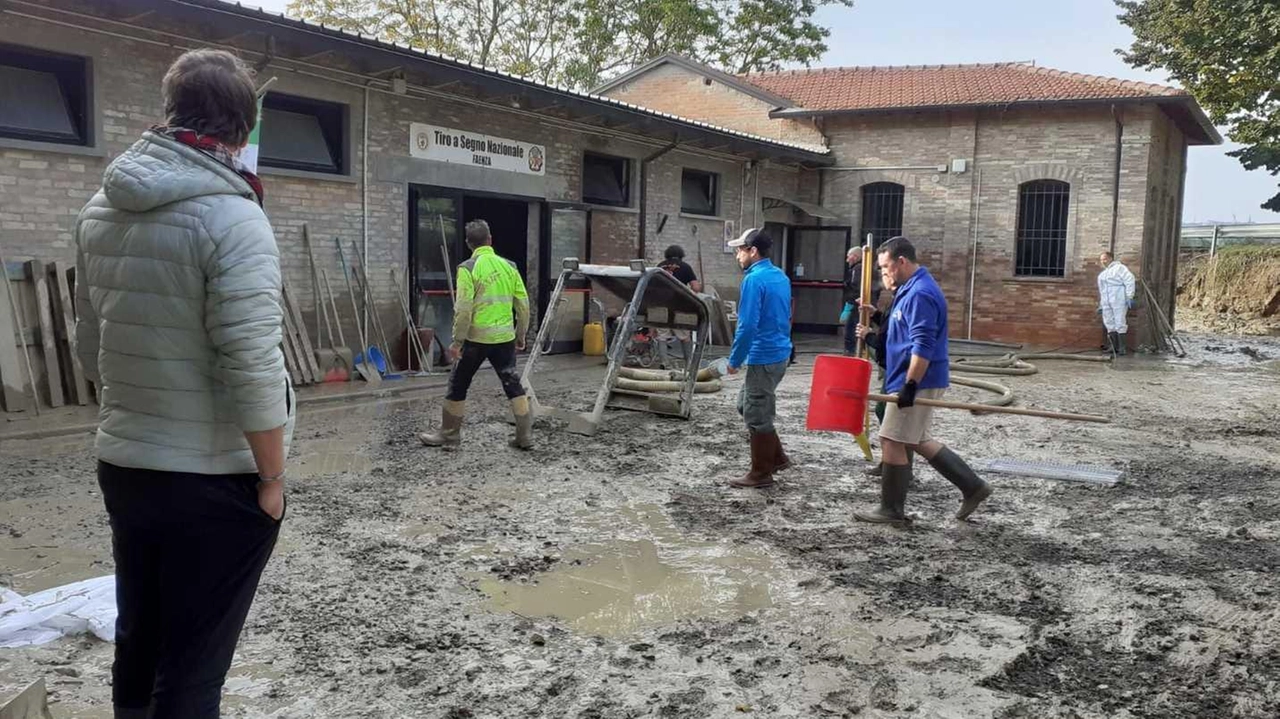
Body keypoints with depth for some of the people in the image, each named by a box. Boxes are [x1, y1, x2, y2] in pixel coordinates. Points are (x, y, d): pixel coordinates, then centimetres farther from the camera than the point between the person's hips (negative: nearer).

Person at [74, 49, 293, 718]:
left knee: (136, 647, 21)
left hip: (121, 469, 7)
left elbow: (90, 347, 13)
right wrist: (272, 477, -11)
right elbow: (252, 370, -22)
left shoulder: (100, 209, 5)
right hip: (213, 483, -7)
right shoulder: (231, 217, -18)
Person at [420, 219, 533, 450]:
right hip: (504, 337, 4)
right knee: (513, 384, 10)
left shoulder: (468, 268, -9)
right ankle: (525, 435, 8)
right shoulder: (509, 266, 5)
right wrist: (521, 336, 16)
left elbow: (463, 309, -14)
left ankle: (449, 434, 19)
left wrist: (457, 341, -8)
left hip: (477, 337, -4)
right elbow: (523, 305, 6)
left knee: (458, 385, 10)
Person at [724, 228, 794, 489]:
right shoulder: (780, 276, 12)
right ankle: (776, 457, 24)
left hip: (763, 357, -9)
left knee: (756, 415, 1)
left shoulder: (754, 279, -17)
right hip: (779, 353, 10)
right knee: (747, 405, 21)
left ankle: (761, 473, 10)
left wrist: (734, 360, -12)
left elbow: (747, 326, -22)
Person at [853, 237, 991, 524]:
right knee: (918, 441, 17)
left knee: (892, 441, -2)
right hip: (918, 382, 11)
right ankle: (973, 487, 21)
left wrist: (909, 386, -25)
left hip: (918, 383, -11)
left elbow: (923, 347, -25)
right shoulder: (912, 289, 14)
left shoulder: (919, 294, -19)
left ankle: (891, 509, 9)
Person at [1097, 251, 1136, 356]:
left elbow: (1129, 281, -8)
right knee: (1110, 325, 4)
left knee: (1120, 324, -9)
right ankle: (1113, 347, 7)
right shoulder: (1101, 274, 25)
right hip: (1106, 303, 8)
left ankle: (1121, 348, -9)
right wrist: (1100, 306, 24)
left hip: (1119, 301, -8)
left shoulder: (1119, 268, 1)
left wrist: (1129, 297, -16)